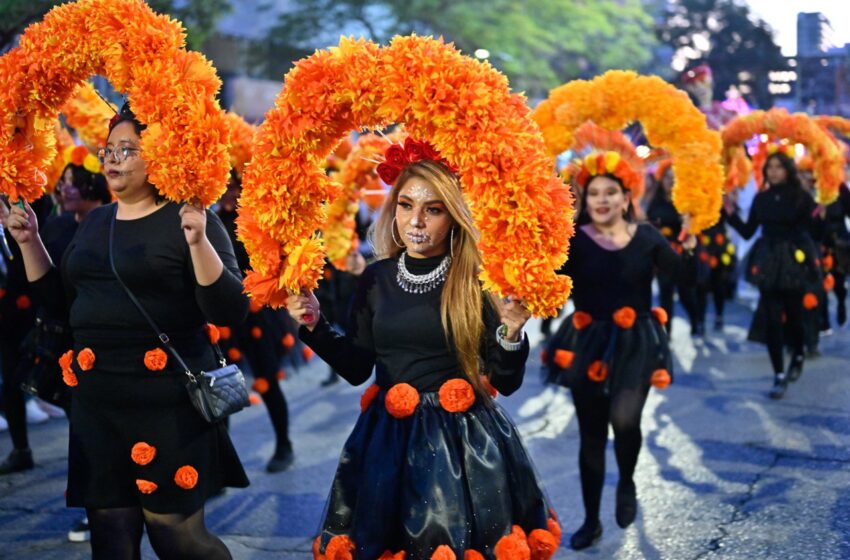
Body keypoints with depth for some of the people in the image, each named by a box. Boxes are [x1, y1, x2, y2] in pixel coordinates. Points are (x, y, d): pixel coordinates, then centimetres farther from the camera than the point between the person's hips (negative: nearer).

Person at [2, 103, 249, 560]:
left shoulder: (189, 220, -6)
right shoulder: (94, 222, 13)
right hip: (96, 403, 6)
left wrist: (198, 242, -26)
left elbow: (230, 311, -14)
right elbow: (59, 302, 19)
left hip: (168, 406, -6)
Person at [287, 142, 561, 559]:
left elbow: (507, 382, -6)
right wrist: (314, 326, -2)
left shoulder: (477, 281, -8)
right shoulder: (376, 278, 3)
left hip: (463, 441, -3)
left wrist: (510, 333, -23)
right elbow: (356, 368, 8)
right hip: (388, 439, 3)